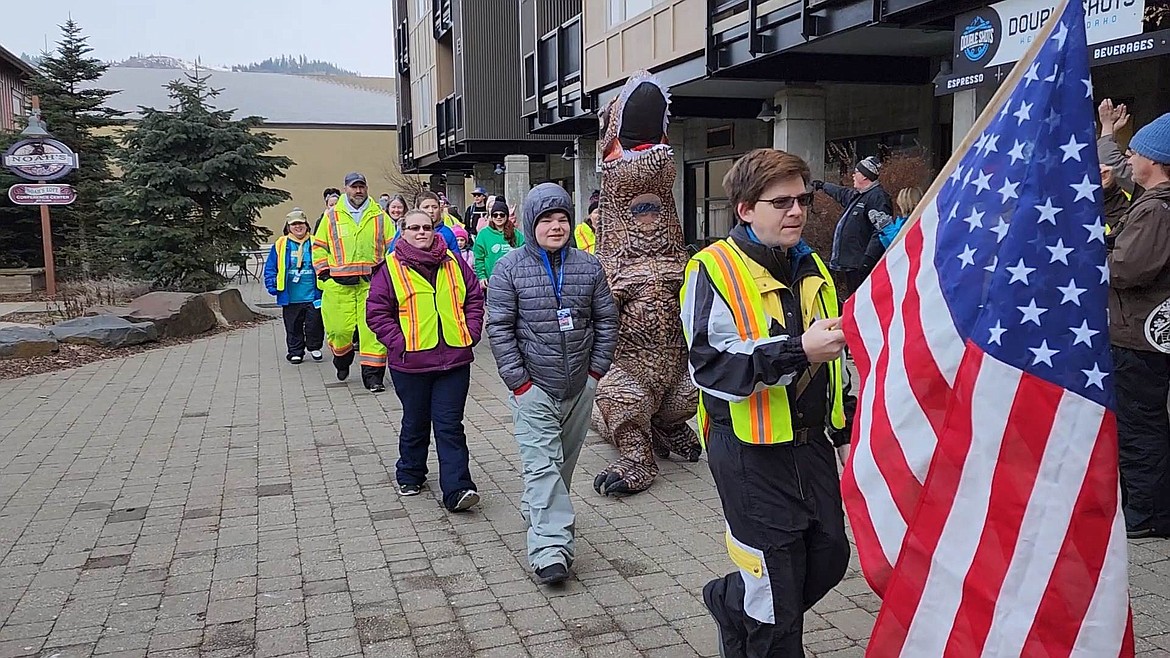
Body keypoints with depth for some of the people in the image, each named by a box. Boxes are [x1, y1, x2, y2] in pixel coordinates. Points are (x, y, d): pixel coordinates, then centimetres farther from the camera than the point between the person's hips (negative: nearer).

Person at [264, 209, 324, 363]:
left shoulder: (315, 244, 3)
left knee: (314, 324, 3)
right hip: (290, 298, 0)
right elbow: (270, 267, 7)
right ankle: (295, 352, 20)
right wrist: (272, 285, -2)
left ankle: (314, 347, 24)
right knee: (293, 327, 8)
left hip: (312, 297, 0)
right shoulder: (281, 245, 3)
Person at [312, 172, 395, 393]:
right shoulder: (332, 216, 9)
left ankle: (373, 374, 3)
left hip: (371, 282, 0)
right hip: (339, 283, 0)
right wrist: (324, 273, 5)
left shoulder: (379, 217, 9)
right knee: (339, 329, 3)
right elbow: (319, 247, 14)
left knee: (372, 329, -5)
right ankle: (342, 362, 32)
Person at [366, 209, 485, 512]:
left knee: (450, 425, -1)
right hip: (411, 362, -1)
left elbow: (475, 299, 14)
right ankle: (410, 476, 34)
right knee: (415, 423, 14)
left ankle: (457, 489, -2)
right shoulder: (390, 268, -1)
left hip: (455, 359, 1)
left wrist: (470, 334, 3)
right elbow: (377, 312, -2)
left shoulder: (453, 263, 8)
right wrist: (399, 343, -11)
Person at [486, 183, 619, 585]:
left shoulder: (588, 266, 2)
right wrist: (518, 380, -11)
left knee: (565, 459, 17)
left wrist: (597, 368, 2)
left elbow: (606, 319, 8)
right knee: (542, 463, -9)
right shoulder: (510, 268, -7)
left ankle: (538, 509, 40)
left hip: (579, 385, 4)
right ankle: (550, 547, -10)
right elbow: (500, 327, -7)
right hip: (533, 386, -4)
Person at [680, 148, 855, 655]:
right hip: (751, 452, -7)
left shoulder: (812, 267, 11)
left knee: (829, 555, 16)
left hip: (812, 444, 7)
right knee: (776, 581, 3)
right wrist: (797, 350, -31)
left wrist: (844, 415, 21)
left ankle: (731, 603, 39)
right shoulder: (714, 270, -13)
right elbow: (709, 366, -24)